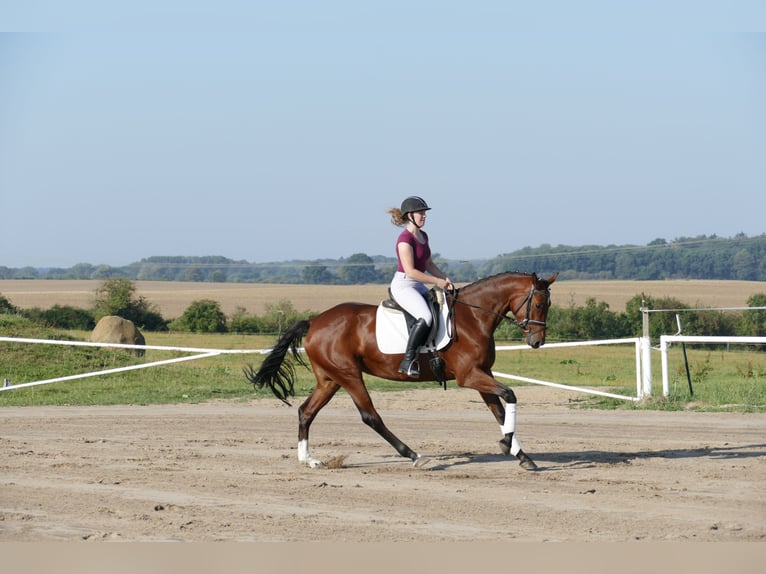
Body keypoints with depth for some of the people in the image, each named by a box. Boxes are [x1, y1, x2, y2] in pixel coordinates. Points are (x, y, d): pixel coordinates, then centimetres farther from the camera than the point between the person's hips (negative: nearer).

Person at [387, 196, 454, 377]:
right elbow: (410, 271, -20)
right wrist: (437, 281, -17)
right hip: (403, 285, -10)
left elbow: (428, 264, 20)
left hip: (418, 286, 10)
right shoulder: (405, 239, -15)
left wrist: (444, 278, 4)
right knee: (425, 317, -30)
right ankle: (408, 361, -28)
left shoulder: (423, 236, 13)